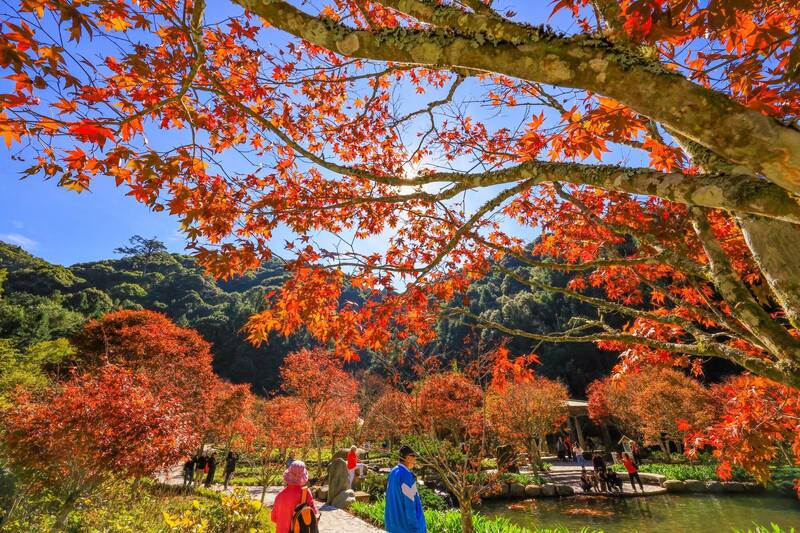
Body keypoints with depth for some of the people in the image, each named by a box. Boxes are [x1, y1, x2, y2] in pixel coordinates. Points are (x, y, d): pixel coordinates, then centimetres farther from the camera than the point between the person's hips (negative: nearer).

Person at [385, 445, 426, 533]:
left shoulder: (393, 472, 3)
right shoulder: (406, 475, -24)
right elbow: (409, 501, -23)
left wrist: (391, 519, 20)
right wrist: (415, 524, -16)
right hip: (406, 523, -8)